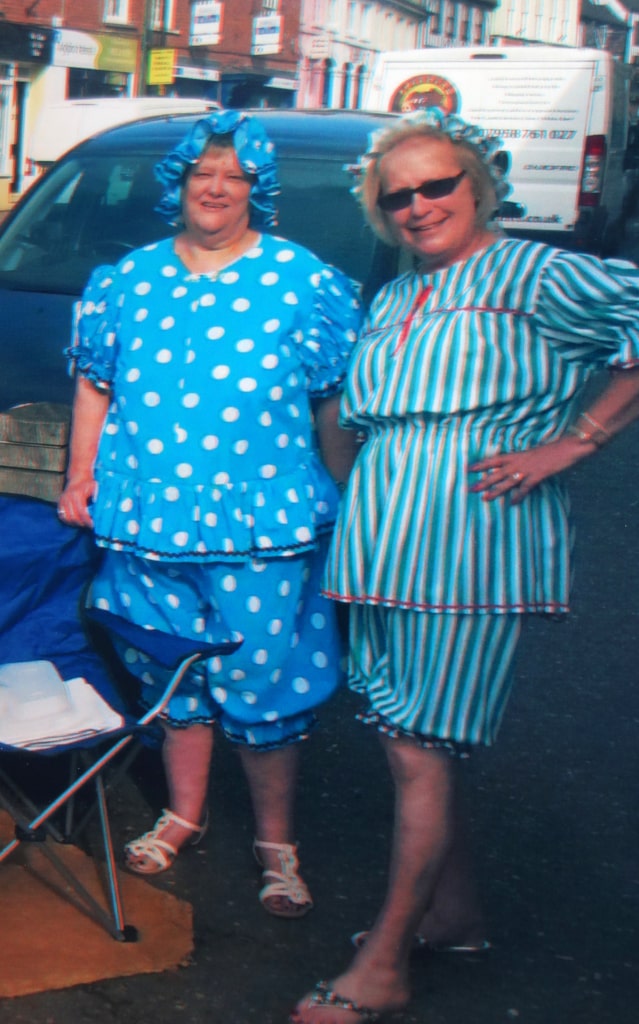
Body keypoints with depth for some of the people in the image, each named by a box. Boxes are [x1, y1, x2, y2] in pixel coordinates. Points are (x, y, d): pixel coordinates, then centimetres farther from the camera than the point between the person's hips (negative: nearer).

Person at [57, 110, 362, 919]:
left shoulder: (307, 284, 1)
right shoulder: (127, 280, 11)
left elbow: (336, 407, 1)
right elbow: (94, 387, 17)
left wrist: (347, 508, -2)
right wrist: (80, 479, 10)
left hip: (265, 531, -3)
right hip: (148, 523, 3)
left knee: (264, 686, 2)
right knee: (172, 677, 13)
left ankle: (276, 844, 17)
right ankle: (183, 816, 32)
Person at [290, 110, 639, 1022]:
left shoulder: (536, 277, -2)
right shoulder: (389, 303, 21)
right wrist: (358, 520, 16)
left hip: (472, 543, -7)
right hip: (384, 539, 7)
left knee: (421, 747, -5)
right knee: (407, 738, 11)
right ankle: (455, 912, 29)